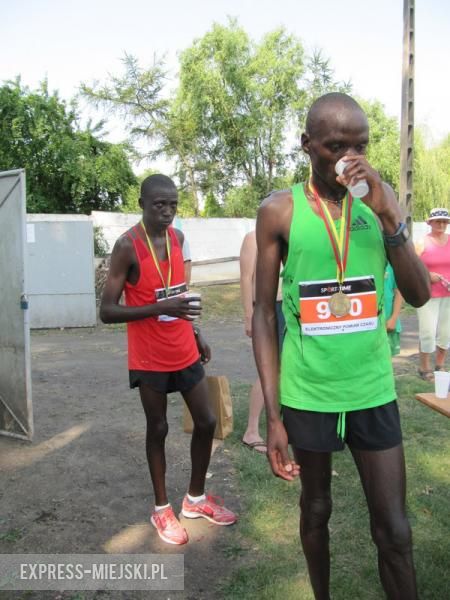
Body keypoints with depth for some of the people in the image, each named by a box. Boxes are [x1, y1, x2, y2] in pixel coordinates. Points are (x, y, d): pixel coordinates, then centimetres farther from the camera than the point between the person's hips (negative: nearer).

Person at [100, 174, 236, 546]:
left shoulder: (177, 236, 5)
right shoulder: (127, 246, -16)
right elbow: (107, 311, -18)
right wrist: (161, 309, -29)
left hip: (184, 351, 6)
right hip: (149, 358, -6)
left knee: (206, 422, 11)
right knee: (158, 429, 8)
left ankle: (196, 499, 32)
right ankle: (162, 509, 29)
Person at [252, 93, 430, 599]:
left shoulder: (380, 198, 2)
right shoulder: (279, 211, -6)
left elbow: (419, 295, -3)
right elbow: (265, 314, -4)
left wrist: (387, 214, -16)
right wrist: (272, 414, -6)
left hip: (373, 392, 1)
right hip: (307, 394, -1)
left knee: (394, 530, 8)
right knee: (316, 511, 19)